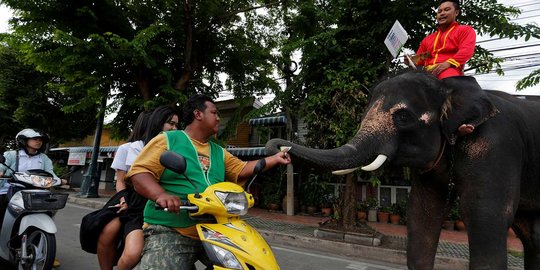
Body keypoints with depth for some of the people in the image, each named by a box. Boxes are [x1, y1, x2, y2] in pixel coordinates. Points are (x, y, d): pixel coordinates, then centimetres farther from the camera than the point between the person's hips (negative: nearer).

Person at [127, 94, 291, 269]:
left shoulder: (219, 152, 20)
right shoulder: (167, 140, 0)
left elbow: (242, 170, 15)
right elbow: (139, 172, -9)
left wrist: (274, 159, 10)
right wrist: (160, 194, -28)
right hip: (170, 233, -5)